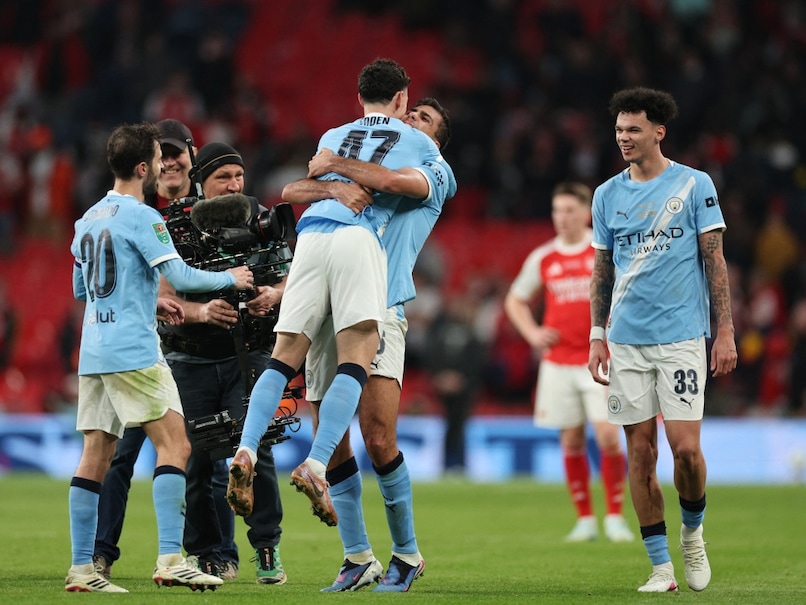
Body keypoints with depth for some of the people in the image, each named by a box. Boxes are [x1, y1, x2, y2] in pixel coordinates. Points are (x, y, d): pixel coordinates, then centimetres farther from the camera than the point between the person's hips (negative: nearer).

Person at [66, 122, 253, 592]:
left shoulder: (89, 219, 16)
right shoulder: (141, 217, -10)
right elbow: (180, 276, -15)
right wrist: (230, 278, 1)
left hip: (94, 353, 8)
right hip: (133, 352, -8)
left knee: (96, 456, 7)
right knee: (175, 445, -7)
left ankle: (82, 569, 5)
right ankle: (170, 559, -16)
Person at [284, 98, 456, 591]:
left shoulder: (436, 172, 9)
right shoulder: (364, 164, 25)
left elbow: (396, 181, -15)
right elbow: (292, 192, 10)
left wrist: (335, 163, -4)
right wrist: (334, 186, -10)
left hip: (380, 309, -5)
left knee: (379, 441, -15)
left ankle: (407, 554, 0)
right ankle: (359, 560, 9)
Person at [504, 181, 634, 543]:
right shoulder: (542, 259, 7)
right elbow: (515, 300, 21)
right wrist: (532, 333, 5)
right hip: (558, 361, 3)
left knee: (608, 436, -12)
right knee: (571, 441, 3)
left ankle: (615, 518, -1)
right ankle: (585, 520, 11)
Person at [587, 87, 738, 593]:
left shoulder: (694, 185, 0)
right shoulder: (608, 195, 9)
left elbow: (715, 261, 0)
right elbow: (602, 269, 15)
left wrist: (726, 332, -6)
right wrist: (597, 336, 8)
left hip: (682, 337, -3)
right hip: (627, 340, 3)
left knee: (686, 447, -11)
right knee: (640, 451, 0)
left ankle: (693, 531, 18)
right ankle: (661, 566, 7)